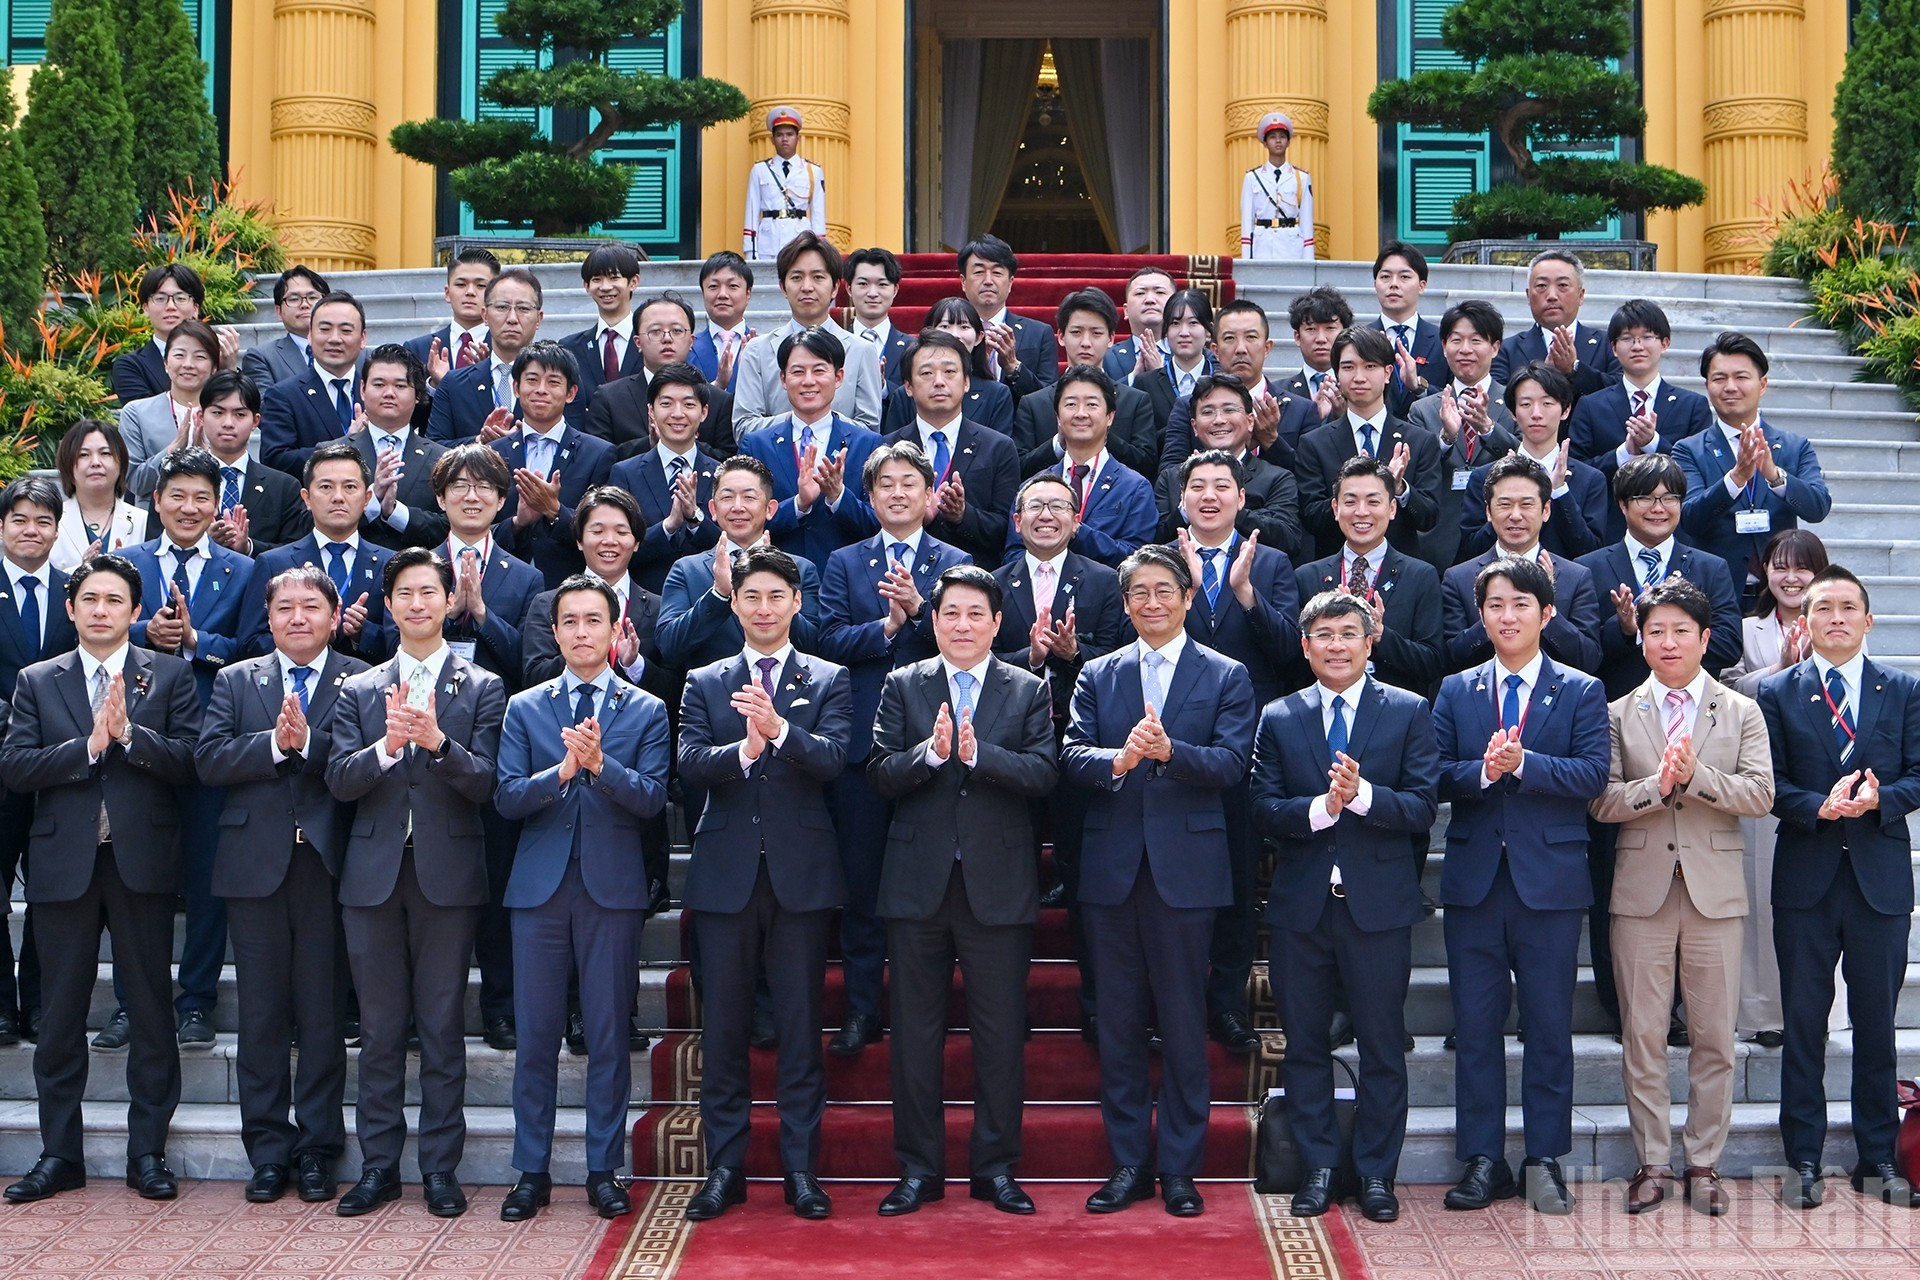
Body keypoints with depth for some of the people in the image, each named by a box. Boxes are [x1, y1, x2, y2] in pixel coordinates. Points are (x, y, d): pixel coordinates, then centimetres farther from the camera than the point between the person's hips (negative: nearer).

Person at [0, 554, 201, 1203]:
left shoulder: (170, 675, 5)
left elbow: (190, 759, -6)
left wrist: (129, 733, -19)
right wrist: (88, 745, -15)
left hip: (142, 861, -1)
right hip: (63, 863, 2)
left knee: (151, 1009, 3)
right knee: (60, 1012, 7)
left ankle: (147, 1151, 12)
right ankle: (59, 1154, 17)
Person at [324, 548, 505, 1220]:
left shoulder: (482, 688, 4)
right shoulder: (358, 691, 11)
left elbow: (483, 782, -6)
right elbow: (339, 780, -1)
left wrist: (437, 741, -24)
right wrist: (386, 745, -20)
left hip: (447, 874, -2)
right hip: (374, 875, 2)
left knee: (443, 1026, 3)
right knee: (380, 1027, 7)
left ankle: (441, 1168, 11)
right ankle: (379, 1165, 16)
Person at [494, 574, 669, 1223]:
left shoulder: (646, 711, 6)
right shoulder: (524, 709, 9)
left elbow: (651, 799, -5)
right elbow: (506, 798, 0)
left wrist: (600, 763, -21)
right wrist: (561, 771, -17)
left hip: (612, 889, -1)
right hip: (541, 887, 1)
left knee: (609, 1036, 3)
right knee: (535, 1036, 3)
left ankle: (604, 1171, 12)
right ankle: (531, 1173, 13)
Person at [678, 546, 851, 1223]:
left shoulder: (829, 681, 6)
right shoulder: (705, 683, 10)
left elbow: (833, 758, -10)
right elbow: (690, 763, -5)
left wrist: (779, 729, -27)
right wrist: (743, 749, -24)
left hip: (801, 870, -1)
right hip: (726, 873, 1)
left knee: (800, 1026, 3)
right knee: (723, 1026, 5)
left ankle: (801, 1169, 11)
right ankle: (724, 1168, 14)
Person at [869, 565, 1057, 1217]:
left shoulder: (1028, 690, 6)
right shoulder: (902, 686, 7)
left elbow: (1043, 772, -8)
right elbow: (880, 775, -3)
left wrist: (978, 753, -22)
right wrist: (929, 752, -21)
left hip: (998, 885, -1)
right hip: (918, 884, 1)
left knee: (1001, 1033, 4)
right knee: (915, 1030, 6)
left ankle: (995, 1167, 16)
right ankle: (918, 1169, 17)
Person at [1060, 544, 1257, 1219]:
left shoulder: (1226, 677, 5)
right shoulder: (1098, 675, 12)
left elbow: (1231, 763, -8)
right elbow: (1072, 757, -1)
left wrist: (1170, 751, -25)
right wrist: (1117, 760, -21)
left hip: (1186, 870, -2)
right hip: (1112, 867, 3)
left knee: (1183, 1022, 2)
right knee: (1118, 1022, 8)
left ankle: (1179, 1168, 12)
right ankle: (1128, 1163, 17)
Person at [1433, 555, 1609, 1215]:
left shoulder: (1582, 691, 5)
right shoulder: (1455, 691, 10)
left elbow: (1593, 773, -8)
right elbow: (1437, 776, 1)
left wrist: (1524, 763, -20)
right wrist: (1481, 770, -18)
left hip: (1551, 879, -2)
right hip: (1474, 879, 2)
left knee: (1550, 1024, 4)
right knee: (1475, 1024, 5)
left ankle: (1545, 1160, 14)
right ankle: (1483, 1161, 14)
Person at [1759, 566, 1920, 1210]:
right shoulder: (1777, 692, 5)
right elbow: (1770, 784, -1)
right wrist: (1818, 806, -18)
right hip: (1806, 876, -1)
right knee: (1804, 1023, 3)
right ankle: (1802, 1162, 10)